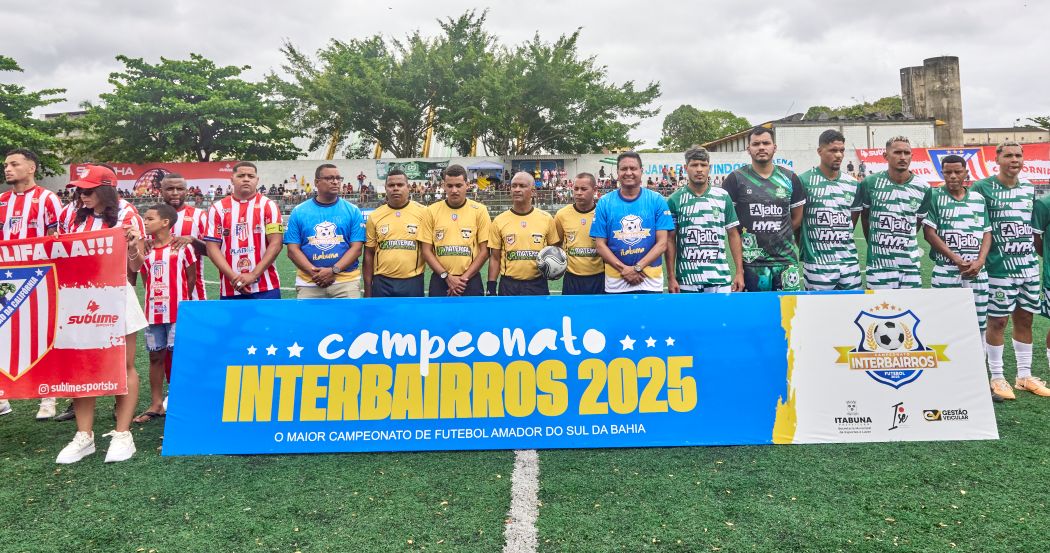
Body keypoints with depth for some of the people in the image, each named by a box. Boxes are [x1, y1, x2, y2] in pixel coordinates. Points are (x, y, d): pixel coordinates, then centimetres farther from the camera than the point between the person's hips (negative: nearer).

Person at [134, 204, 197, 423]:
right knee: (156, 357, 11)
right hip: (153, 311, 5)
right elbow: (146, 279, 15)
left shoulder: (181, 246, -5)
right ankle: (156, 404, 21)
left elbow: (191, 277, 0)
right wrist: (155, 298, 3)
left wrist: (182, 299, 0)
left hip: (178, 311, -5)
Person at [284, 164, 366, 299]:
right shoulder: (299, 212, 6)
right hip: (309, 283, 1)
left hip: (346, 282, 0)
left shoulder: (352, 211, 4)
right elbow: (293, 249, 2)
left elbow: (356, 248, -2)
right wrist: (314, 272, -13)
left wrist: (333, 270, -14)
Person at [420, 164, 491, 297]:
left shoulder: (479, 210, -1)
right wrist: (447, 276, -9)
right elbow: (427, 251, 2)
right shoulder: (432, 211, 2)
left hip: (470, 281, -1)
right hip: (440, 281, 1)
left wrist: (464, 278, -9)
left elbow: (484, 250, -2)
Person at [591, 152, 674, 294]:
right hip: (615, 283, 1)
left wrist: (637, 268, -14)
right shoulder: (604, 203, 3)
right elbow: (600, 244, 0)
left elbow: (662, 242, -3)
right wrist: (623, 269, -11)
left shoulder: (657, 201, 1)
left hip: (650, 282, 0)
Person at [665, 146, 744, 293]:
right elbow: (670, 239, 4)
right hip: (686, 280, -1)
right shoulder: (675, 200, 2)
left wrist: (740, 271, 2)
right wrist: (671, 277, -1)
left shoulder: (723, 197, 5)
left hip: (720, 279, 1)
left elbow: (733, 234, 8)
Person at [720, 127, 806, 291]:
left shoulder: (789, 178, 8)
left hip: (786, 258, 2)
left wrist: (776, 236, 7)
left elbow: (797, 218, 15)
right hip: (752, 261, -2)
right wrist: (745, 239, -2)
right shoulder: (736, 178, -1)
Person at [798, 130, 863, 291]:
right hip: (817, 264, -4)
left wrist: (840, 242, 12)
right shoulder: (804, 181, -7)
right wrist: (806, 247, 4)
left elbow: (852, 221, 18)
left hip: (849, 262, 5)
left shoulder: (852, 184, 9)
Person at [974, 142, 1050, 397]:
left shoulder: (1029, 188, 11)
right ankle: (997, 378, 11)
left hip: (1029, 265, 6)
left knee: (1024, 319, 12)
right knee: (997, 321, 0)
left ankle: (1024, 376, 23)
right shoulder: (982, 187, -7)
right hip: (1000, 267, -6)